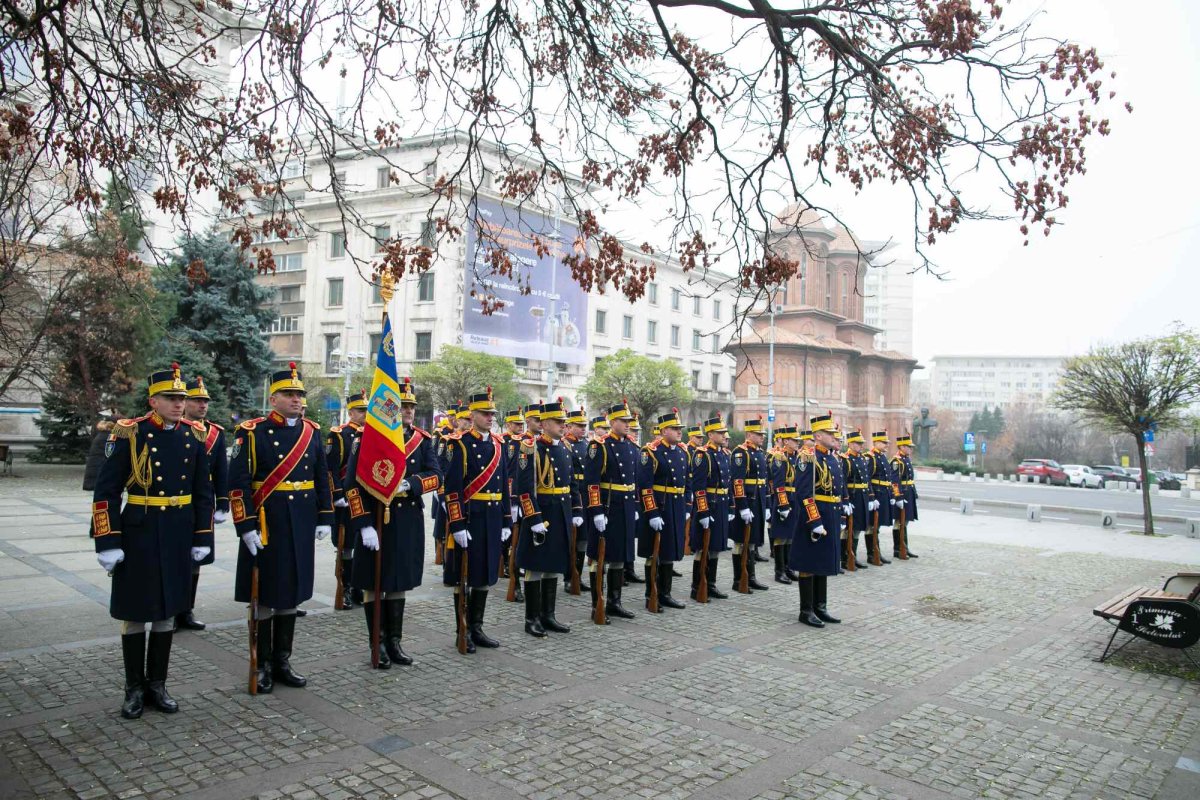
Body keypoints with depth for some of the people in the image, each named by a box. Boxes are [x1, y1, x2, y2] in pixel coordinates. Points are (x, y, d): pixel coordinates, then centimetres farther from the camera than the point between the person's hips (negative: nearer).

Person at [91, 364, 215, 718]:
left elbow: (203, 493, 8)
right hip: (138, 535, -3)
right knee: (135, 613, 7)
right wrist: (107, 542, -12)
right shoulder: (129, 434, -8)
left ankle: (157, 684, 25)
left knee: (167, 611, 12)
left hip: (179, 536, 3)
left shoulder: (194, 436, 3)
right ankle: (135, 688, 22)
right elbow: (106, 491, -8)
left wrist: (203, 538, 5)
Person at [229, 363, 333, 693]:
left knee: (292, 593, 12)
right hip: (265, 526, -5)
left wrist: (324, 519, 8)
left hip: (301, 526, 5)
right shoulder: (252, 432, -7)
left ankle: (282, 661, 25)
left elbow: (323, 478, 12)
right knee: (264, 596, 5)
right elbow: (238, 483, -10)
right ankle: (263, 666, 19)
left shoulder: (312, 432, 8)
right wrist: (246, 527, -16)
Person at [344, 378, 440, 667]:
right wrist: (364, 524, -17)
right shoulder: (367, 438, -8)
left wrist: (409, 484, -22)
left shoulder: (423, 440, 6)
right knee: (374, 583, 6)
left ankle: (395, 641, 24)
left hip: (409, 520, 4)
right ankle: (378, 643, 19)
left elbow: (435, 475, -2)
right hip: (376, 519, -4)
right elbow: (353, 484, -11)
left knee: (399, 582, 13)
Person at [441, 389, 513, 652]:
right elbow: (452, 488, -14)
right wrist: (457, 525, -19)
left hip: (493, 519, 6)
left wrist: (507, 521, 10)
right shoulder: (460, 445, -8)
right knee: (464, 576, 4)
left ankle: (477, 628, 24)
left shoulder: (498, 445, 11)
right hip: (468, 517, -6)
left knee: (485, 574, 12)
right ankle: (463, 632, 14)